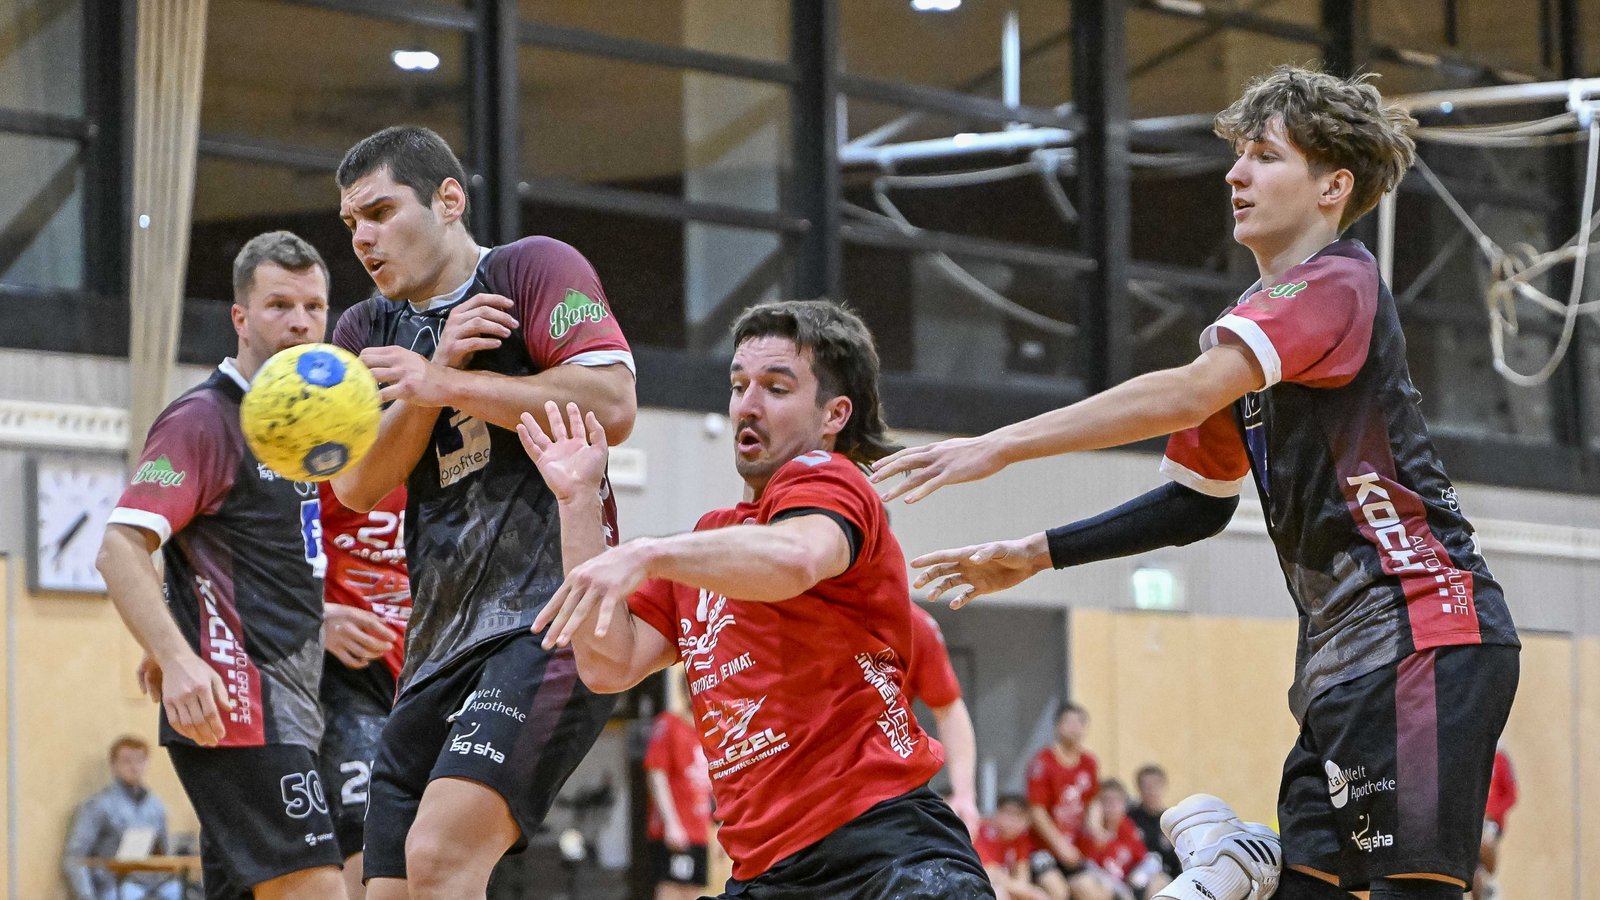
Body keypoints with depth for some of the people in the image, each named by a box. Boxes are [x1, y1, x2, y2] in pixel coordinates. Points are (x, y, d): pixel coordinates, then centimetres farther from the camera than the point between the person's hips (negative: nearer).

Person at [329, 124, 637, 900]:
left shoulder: (536, 268, 1)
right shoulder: (366, 333, 20)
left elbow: (611, 405, -14)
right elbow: (357, 487, 6)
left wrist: (446, 384, -13)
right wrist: (437, 370, -6)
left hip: (551, 615, -8)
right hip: (440, 644, 8)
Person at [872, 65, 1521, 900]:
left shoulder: (1339, 281, -11)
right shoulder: (1250, 321, 19)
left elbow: (1186, 396, -25)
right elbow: (1199, 501, 27)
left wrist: (1000, 446, -25)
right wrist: (1039, 553, 18)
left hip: (1421, 631, -10)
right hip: (1344, 651, 10)